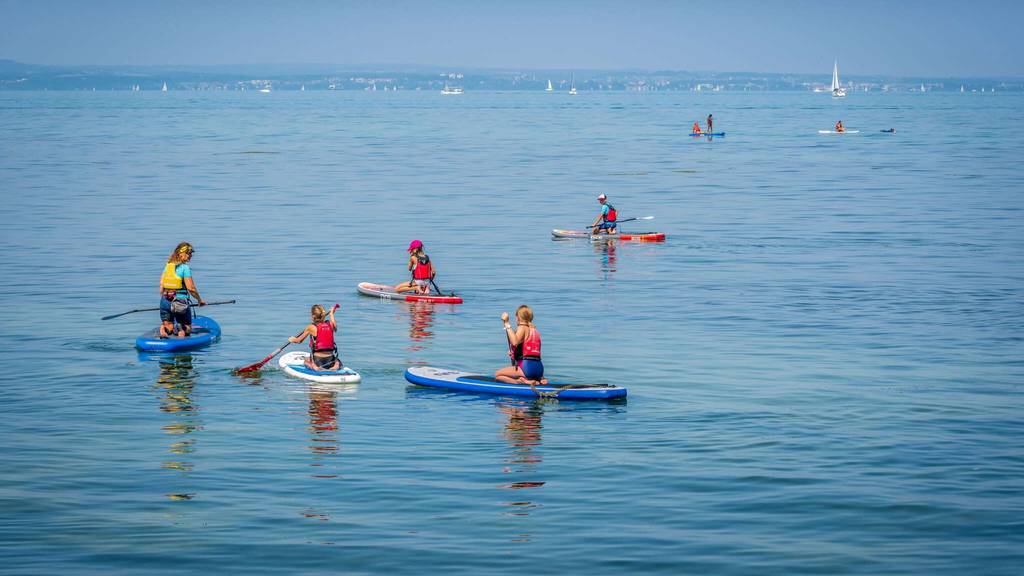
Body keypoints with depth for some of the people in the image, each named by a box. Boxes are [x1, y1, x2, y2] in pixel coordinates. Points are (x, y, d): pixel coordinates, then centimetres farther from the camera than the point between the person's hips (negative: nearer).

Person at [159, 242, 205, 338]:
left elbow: (161, 285, 9)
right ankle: (181, 330, -25)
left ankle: (163, 328, -21)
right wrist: (200, 300, 2)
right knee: (186, 329, 10)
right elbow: (190, 288, -12)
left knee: (168, 327, 14)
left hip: (165, 301, 5)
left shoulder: (167, 265, 9)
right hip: (180, 301, -5)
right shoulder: (185, 268, -10)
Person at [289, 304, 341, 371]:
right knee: (337, 361, 34)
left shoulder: (311, 327, -9)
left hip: (318, 360, -1)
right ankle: (335, 367, -1)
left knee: (306, 360, 32)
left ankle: (314, 367, -1)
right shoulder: (330, 324, 0)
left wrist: (292, 339, 28)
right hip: (330, 360, 2)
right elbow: (335, 328, 27)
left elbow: (298, 340, 5)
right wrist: (331, 314, 40)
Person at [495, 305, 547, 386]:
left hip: (527, 367, -8)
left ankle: (525, 382, -15)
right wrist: (513, 352, 20)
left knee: (497, 375, 2)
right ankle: (538, 380, 5)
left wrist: (507, 324, -20)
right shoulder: (534, 329, 20)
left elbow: (514, 342, -25)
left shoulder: (522, 328, -6)